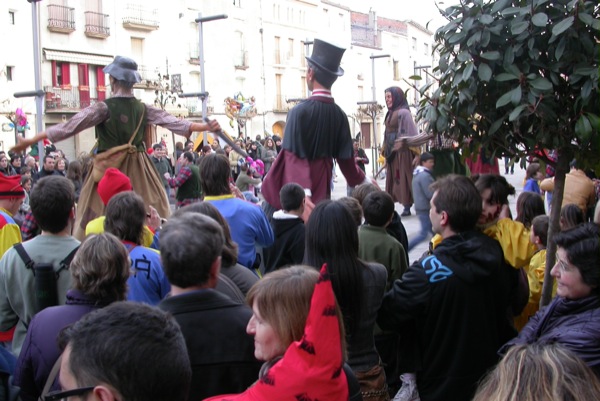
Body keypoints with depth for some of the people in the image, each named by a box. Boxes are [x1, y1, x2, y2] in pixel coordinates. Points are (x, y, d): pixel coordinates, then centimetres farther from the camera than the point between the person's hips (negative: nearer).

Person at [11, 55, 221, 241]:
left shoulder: (104, 108, -9)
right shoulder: (143, 108, 2)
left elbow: (70, 126, -12)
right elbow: (173, 122, 0)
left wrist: (31, 140, -9)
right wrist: (207, 127, 5)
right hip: (139, 171, 4)